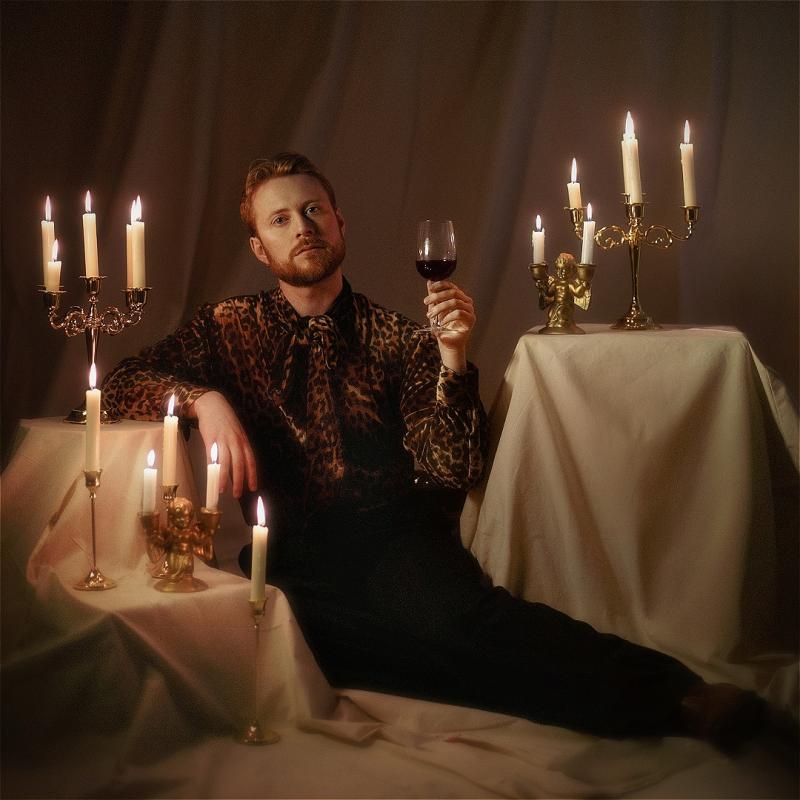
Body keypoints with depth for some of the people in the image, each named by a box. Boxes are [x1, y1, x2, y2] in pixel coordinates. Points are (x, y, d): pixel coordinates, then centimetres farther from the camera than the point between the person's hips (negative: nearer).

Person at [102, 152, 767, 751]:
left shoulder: (396, 337, 12)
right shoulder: (230, 327, 16)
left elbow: (453, 470, 2)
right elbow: (121, 381, 8)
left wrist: (452, 362, -13)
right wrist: (204, 398, -11)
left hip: (391, 536, 0)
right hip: (290, 558, 1)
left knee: (454, 610, -37)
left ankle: (673, 690, -41)